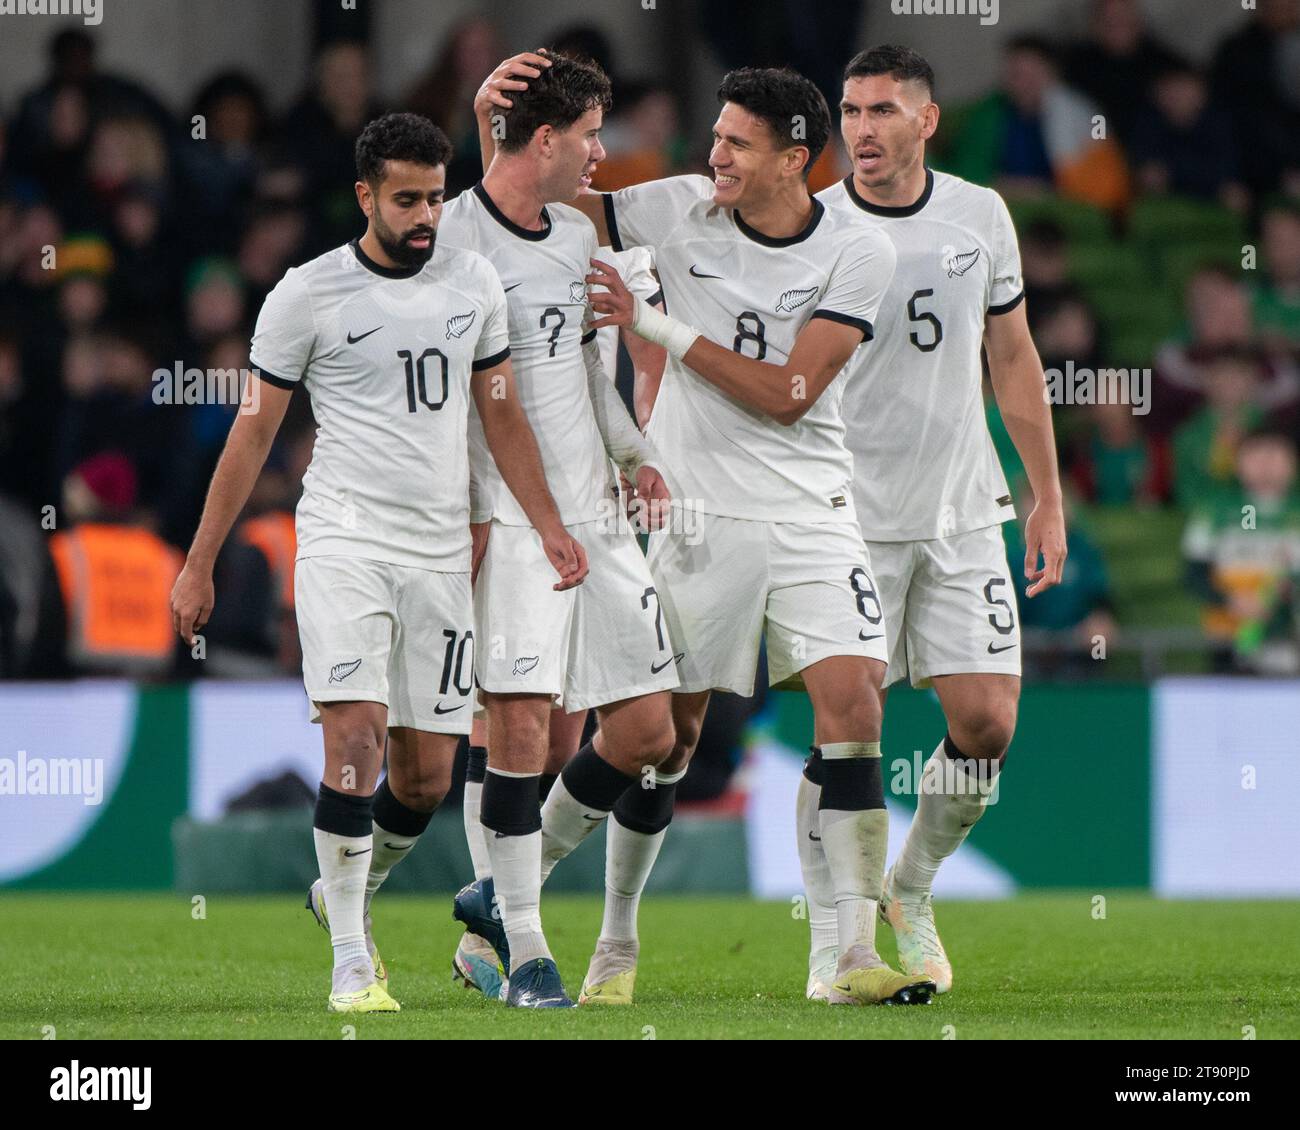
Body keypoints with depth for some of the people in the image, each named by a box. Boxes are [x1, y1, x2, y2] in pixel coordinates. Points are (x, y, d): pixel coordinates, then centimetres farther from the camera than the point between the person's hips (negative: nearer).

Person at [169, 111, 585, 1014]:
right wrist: (199, 566, 2)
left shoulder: (474, 283, 8)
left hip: (442, 550, 4)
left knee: (426, 777, 4)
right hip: (344, 541, -4)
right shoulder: (308, 294, -3)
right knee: (355, 735, -18)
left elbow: (502, 415, 15)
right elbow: (254, 433, 2)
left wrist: (549, 526, 5)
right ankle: (353, 963, -13)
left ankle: (347, 892, 32)